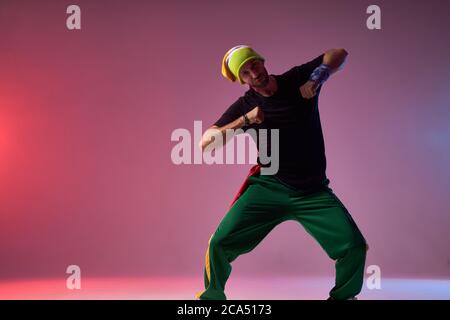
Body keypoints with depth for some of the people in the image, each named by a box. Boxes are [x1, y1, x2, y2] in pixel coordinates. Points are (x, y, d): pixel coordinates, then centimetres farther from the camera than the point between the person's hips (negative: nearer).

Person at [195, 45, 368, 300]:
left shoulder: (297, 80, -2)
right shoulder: (245, 106, -2)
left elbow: (339, 54, -1)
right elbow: (205, 142, -8)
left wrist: (317, 78, -19)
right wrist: (244, 121, -21)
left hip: (313, 193, 0)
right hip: (269, 189, 0)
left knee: (355, 247, -14)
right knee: (220, 245, -12)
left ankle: (341, 297, 14)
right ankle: (212, 297, 15)